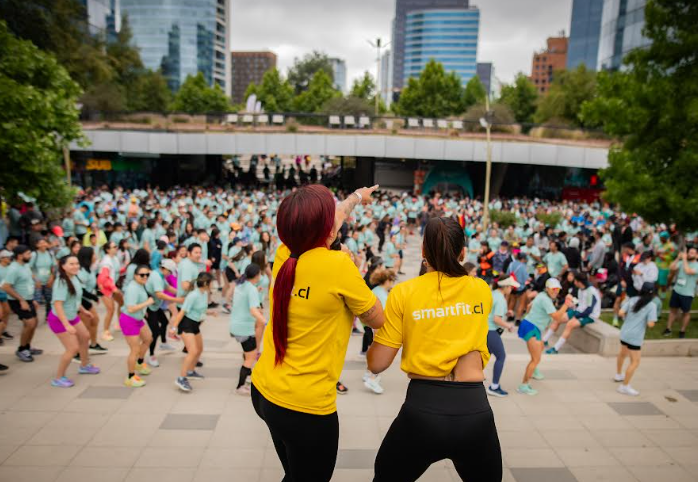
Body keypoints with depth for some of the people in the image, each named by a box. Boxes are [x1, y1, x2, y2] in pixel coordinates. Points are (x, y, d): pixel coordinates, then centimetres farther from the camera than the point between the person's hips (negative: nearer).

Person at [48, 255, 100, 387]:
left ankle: (84, 366, 46)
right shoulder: (61, 283, -29)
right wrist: (67, 325, -36)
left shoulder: (74, 278, -3)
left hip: (72, 316, 10)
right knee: (73, 348, -7)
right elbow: (57, 305, -33)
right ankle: (58, 378, 12)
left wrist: (83, 311, 24)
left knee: (85, 337, 24)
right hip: (59, 319, -10)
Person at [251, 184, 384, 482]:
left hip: (264, 391, 6)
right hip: (305, 405, -6)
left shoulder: (283, 256, -4)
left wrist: (356, 197, 33)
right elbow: (377, 320, -7)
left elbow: (324, 221, 16)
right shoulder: (337, 265, -23)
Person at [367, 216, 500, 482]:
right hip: (475, 409, 2)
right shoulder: (481, 290, 3)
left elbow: (377, 364, -2)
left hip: (421, 407, -1)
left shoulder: (403, 292, -4)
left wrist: (376, 333, 17)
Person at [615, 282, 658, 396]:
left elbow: (621, 313, -6)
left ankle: (619, 375, 49)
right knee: (635, 362, 3)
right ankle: (624, 386, 5)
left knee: (623, 353, 28)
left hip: (624, 333, 7)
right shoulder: (652, 306, -11)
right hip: (635, 337, -6)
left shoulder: (632, 300, 1)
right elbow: (650, 324, -17)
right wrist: (652, 321, 4)